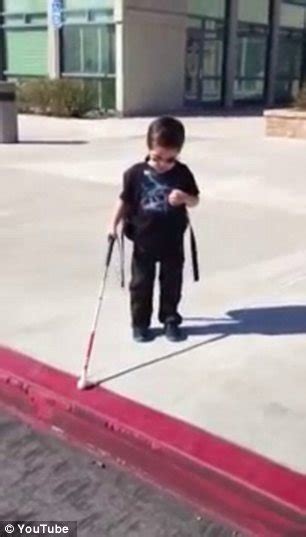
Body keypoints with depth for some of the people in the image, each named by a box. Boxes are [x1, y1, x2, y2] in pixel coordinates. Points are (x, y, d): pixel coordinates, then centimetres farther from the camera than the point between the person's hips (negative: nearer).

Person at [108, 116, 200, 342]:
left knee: (172, 283, 12)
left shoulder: (182, 173, -7)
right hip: (143, 241, 0)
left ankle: (171, 320, 27)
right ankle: (140, 323, 22)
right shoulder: (136, 173, -9)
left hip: (172, 242, 1)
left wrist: (184, 197, -22)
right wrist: (114, 224, -6)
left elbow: (195, 200, 0)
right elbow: (125, 201, 0)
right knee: (141, 283, 9)